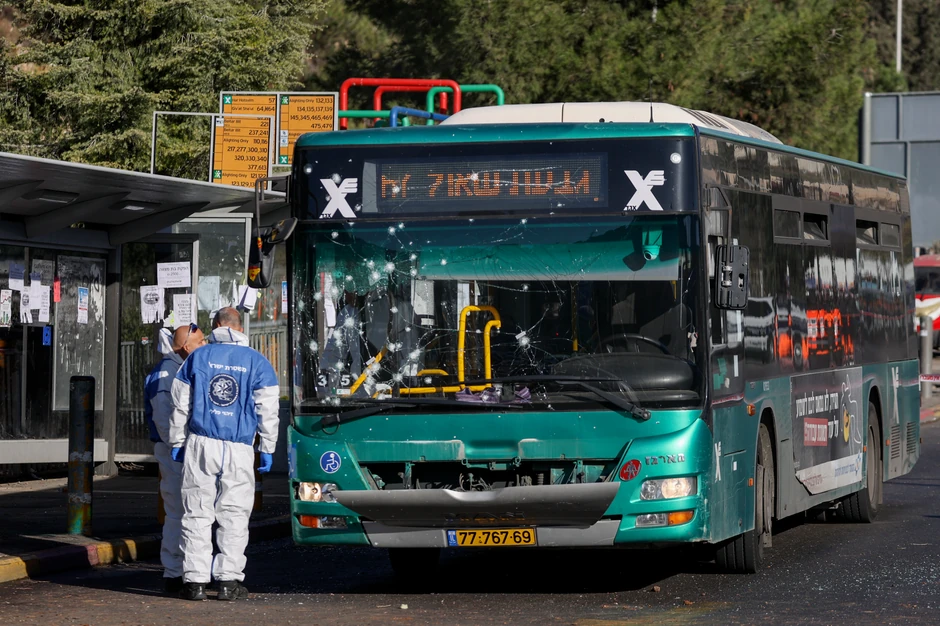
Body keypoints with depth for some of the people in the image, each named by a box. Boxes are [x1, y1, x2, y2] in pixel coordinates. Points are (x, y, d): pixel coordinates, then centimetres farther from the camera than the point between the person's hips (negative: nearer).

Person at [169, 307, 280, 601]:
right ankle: (229, 580, 3)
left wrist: (177, 443, 15)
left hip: (200, 444, 1)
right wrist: (268, 449, 10)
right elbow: (268, 411, 3)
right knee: (234, 516, 5)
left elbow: (180, 405, 8)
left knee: (197, 513, 4)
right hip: (239, 450, -1)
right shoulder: (257, 362, 3)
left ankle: (195, 580, 1)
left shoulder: (198, 357, 6)